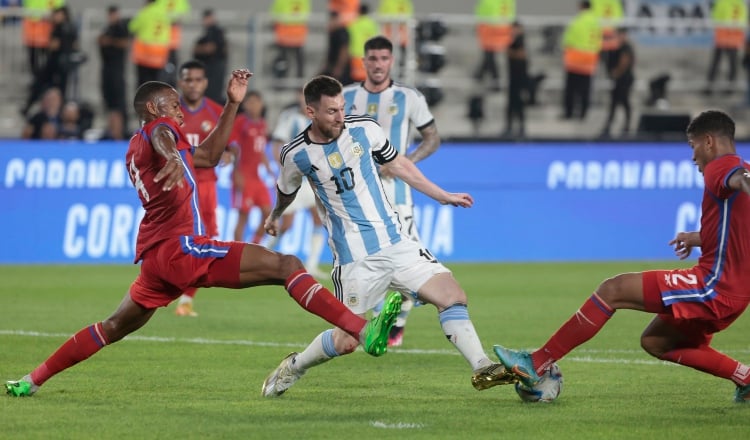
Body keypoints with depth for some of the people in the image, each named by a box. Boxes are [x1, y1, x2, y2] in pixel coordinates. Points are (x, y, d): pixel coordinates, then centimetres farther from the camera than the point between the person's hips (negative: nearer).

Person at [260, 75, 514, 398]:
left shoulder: (364, 128, -2)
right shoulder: (296, 154, -7)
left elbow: (397, 165, 15)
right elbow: (286, 191, 16)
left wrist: (444, 196, 18)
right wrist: (275, 216, 37)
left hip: (395, 242, 3)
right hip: (354, 259, -3)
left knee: (452, 295, -12)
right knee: (346, 341, -4)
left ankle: (482, 370, -11)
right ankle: (293, 367, 23)